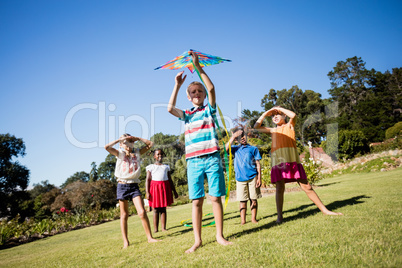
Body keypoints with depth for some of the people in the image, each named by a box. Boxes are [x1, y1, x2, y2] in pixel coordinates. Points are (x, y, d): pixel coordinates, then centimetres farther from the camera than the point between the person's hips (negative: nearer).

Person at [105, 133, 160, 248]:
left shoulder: (137, 153, 9)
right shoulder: (120, 153, 2)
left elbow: (150, 144, 8)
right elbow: (107, 147, -13)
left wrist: (137, 138, 2)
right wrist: (120, 139, -8)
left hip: (134, 186, 1)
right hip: (122, 185, -1)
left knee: (142, 212, -9)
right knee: (124, 215, 6)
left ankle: (150, 237, 2)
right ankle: (125, 241, 16)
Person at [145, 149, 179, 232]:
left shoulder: (166, 167, 17)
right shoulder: (151, 167, 8)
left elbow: (170, 180, 17)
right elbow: (148, 180, 0)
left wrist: (174, 191, 14)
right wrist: (147, 192, -10)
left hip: (165, 187, 3)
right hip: (155, 188, -2)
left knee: (163, 209, 3)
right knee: (156, 209, -2)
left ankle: (163, 228, 4)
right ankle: (155, 229, 2)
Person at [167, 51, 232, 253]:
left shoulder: (209, 109, 10)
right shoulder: (187, 115, 16)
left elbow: (211, 88, -5)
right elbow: (170, 108, -2)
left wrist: (198, 66, -7)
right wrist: (177, 85, 0)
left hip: (212, 159, -1)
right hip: (193, 161, 2)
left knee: (215, 197, 1)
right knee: (197, 201, 3)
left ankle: (220, 235, 12)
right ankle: (197, 240, 9)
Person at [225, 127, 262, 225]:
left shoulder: (253, 149, 8)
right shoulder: (235, 149, 11)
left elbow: (258, 164, 6)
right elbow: (226, 149, -10)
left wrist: (259, 178, -1)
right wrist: (233, 137, -11)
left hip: (252, 177, 0)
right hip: (240, 178, 1)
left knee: (253, 199, 4)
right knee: (242, 200, 3)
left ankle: (253, 218, 15)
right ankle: (242, 220, 8)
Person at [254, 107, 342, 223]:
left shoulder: (289, 125, 18)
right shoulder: (273, 130, 25)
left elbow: (293, 115, -3)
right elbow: (257, 126, 25)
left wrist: (279, 108, 9)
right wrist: (266, 113, 23)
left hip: (292, 159, -2)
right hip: (278, 161, 2)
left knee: (306, 186, -1)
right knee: (279, 189, -4)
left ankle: (324, 210, 7)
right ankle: (279, 216, 1)